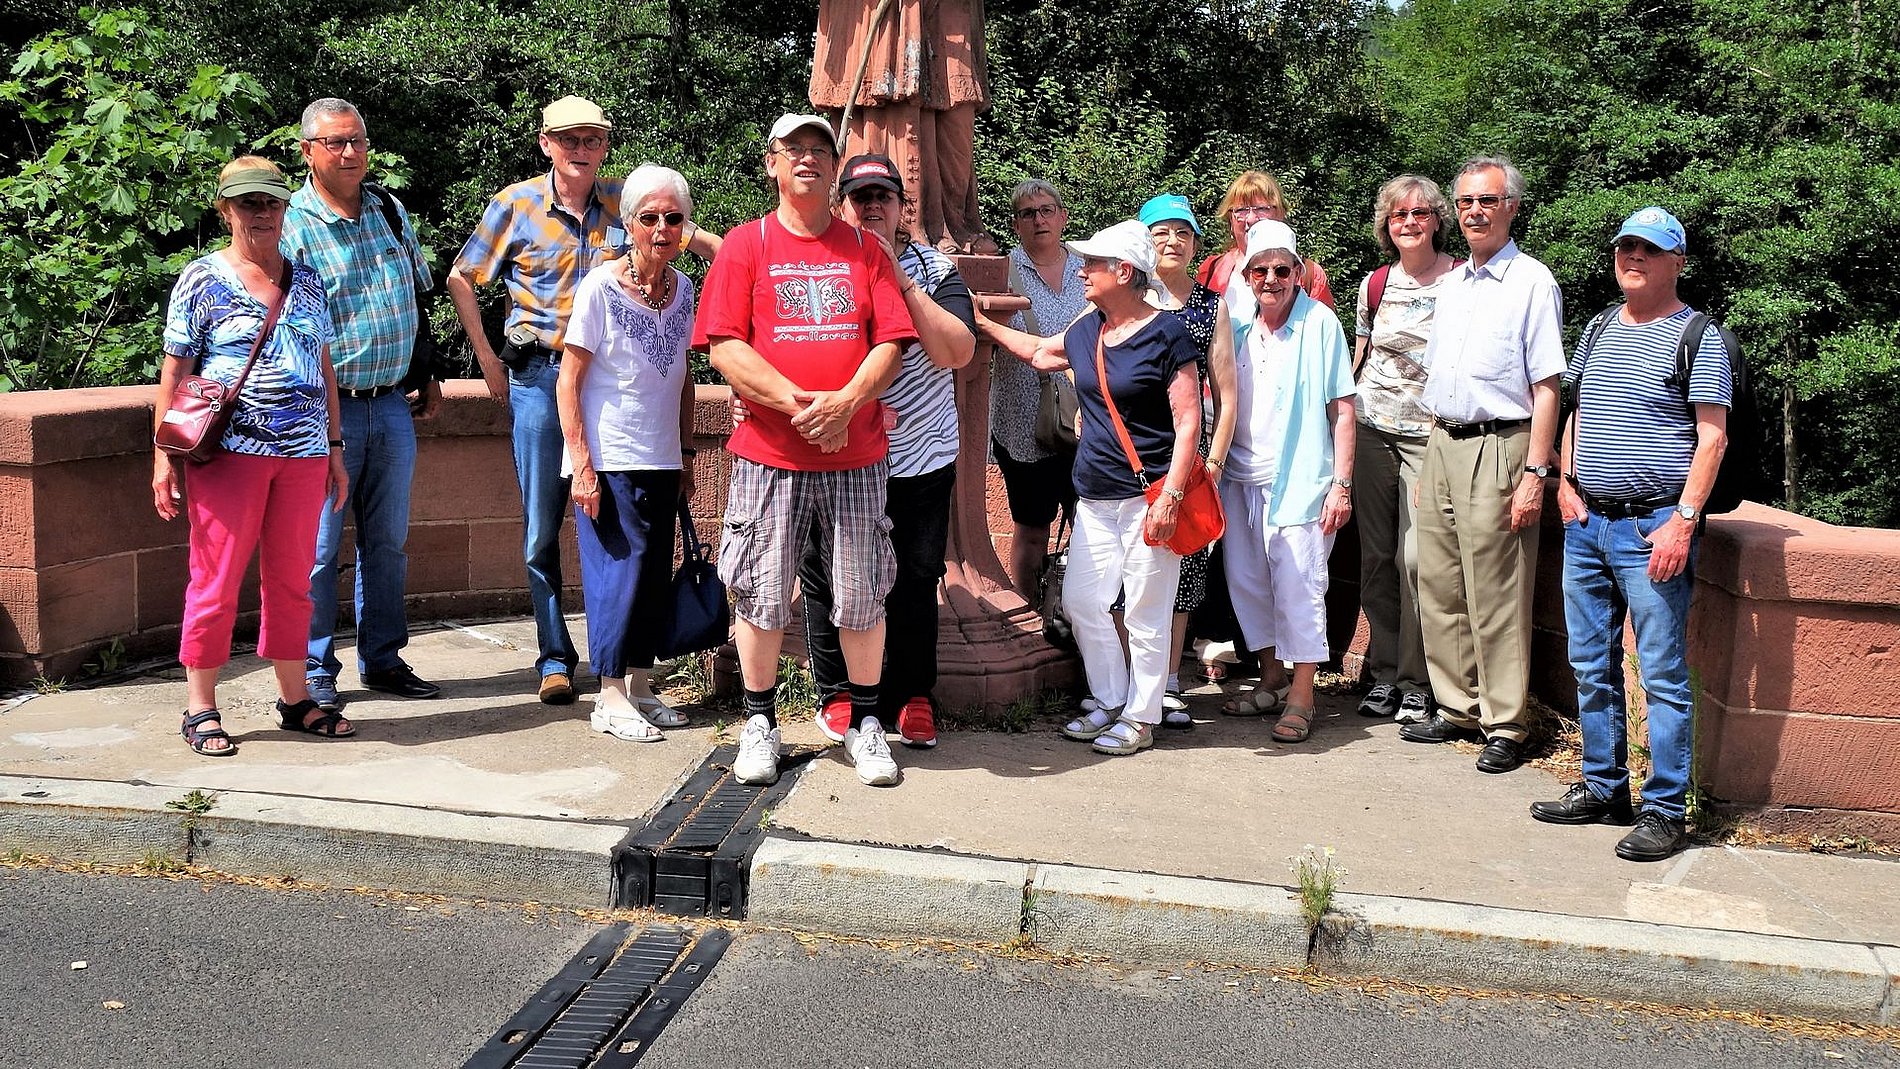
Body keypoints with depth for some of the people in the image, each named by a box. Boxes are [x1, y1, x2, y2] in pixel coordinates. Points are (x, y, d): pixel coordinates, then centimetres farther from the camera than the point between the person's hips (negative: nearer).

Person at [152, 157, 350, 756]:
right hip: (229, 452, -4)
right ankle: (200, 709, 9)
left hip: (303, 453, 4)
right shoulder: (201, 280, 2)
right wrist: (164, 455, -5)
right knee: (217, 580, -1)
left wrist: (334, 447, 15)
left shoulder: (306, 281, 14)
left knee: (291, 581, 9)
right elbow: (174, 374, 1)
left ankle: (294, 699, 19)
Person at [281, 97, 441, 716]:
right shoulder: (291, 225, -8)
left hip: (392, 404, 6)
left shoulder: (392, 211, 11)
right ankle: (315, 670, 11)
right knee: (320, 544, -1)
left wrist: (428, 378, 17)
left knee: (388, 539, 12)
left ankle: (382, 659, 23)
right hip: (329, 407, -6)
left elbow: (418, 295, 21)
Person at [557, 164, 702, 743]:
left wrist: (686, 455, 14)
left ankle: (641, 687, 20)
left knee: (655, 573, 9)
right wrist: (581, 463, -15)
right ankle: (610, 698, 3)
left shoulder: (683, 288, 6)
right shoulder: (601, 287, -10)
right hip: (608, 461, -6)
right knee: (620, 568, -6)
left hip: (661, 462, 6)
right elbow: (568, 381, -9)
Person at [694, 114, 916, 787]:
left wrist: (844, 403, -16)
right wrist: (800, 403, -17)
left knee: (862, 594, 5)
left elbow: (892, 342, 2)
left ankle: (865, 722, 19)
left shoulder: (864, 248, 9)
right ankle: (759, 723, 18)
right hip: (768, 453, -1)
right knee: (760, 593, 2)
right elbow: (723, 347, -6)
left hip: (856, 454, 2)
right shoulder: (745, 245, 4)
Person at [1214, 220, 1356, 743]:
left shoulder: (1320, 323, -6)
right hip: (1241, 478, 5)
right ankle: (1271, 679, 25)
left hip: (1298, 480, -5)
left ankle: (1301, 696, 4)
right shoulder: (1236, 326, 7)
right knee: (1245, 581, 10)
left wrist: (1341, 483, -11)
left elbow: (1342, 408, -6)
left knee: (1297, 587, -5)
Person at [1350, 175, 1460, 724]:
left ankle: (1417, 682, 4)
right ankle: (1383, 672, 18)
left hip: (1431, 432, -4)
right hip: (1372, 428, 4)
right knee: (1376, 554, 6)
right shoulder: (1374, 285, 8)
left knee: (1417, 558, -8)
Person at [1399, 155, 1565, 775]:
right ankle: (1456, 709, 22)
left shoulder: (1532, 282, -6)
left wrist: (1535, 474, -18)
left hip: (1497, 449, -7)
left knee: (1496, 597, -4)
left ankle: (1505, 727, 4)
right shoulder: (1450, 286, 17)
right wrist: (1432, 457, 16)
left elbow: (1546, 388, -11)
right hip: (1441, 446, 7)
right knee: (1439, 589, 10)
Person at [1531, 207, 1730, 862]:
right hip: (1587, 524, 7)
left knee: (1663, 675, -3)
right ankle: (1603, 789, 24)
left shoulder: (1699, 337, -3)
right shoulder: (1599, 330, 15)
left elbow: (1712, 438, -8)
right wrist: (1565, 483, 7)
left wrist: (1683, 520, -16)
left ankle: (1665, 812, 3)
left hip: (1653, 526, -6)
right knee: (1591, 666, 12)